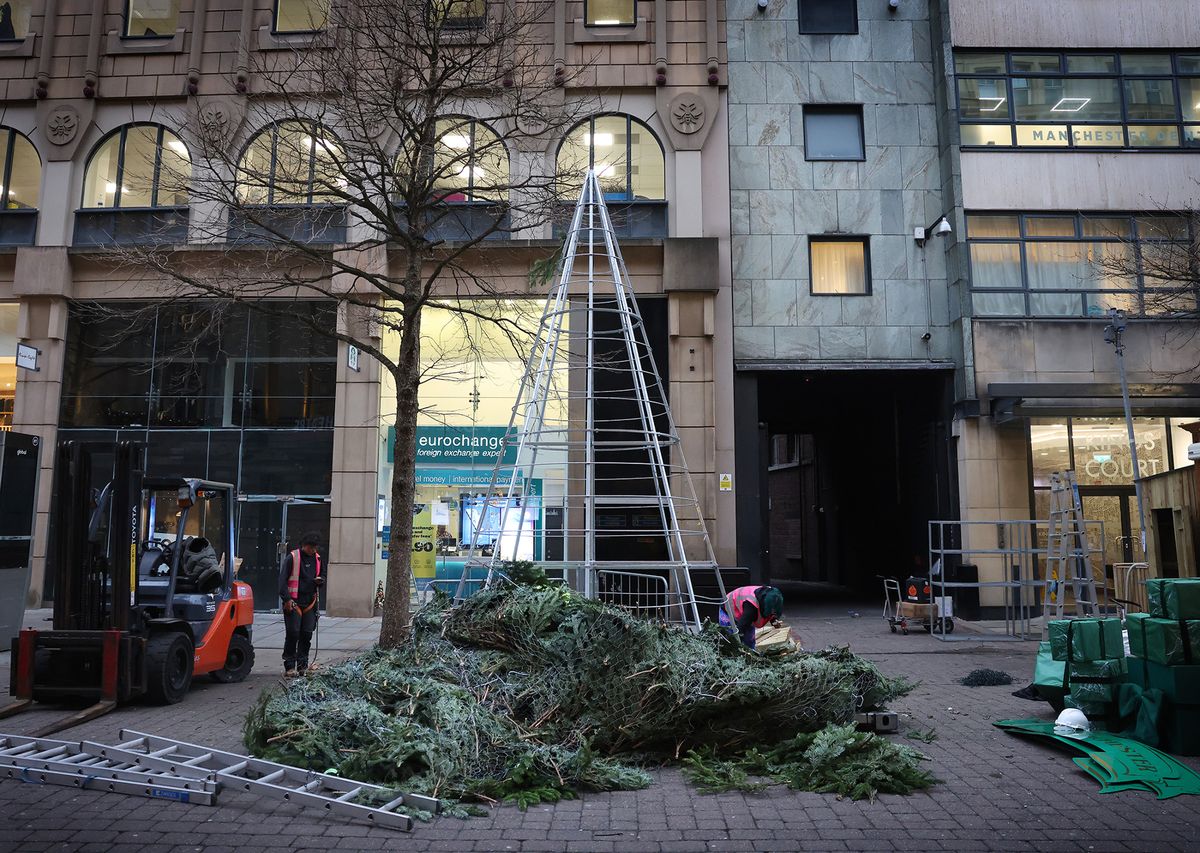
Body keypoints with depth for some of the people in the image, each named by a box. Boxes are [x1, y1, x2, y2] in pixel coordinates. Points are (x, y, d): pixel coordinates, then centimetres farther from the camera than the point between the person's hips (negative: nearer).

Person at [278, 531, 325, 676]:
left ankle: (302, 665, 13)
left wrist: (320, 580, 0)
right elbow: (283, 579, -7)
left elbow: (323, 576, 25)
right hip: (293, 603, -5)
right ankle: (289, 667, 3)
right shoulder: (292, 558, -6)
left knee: (307, 634, 4)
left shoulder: (317, 559, 12)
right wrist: (287, 599, -15)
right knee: (292, 634, -5)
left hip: (309, 603, 5)